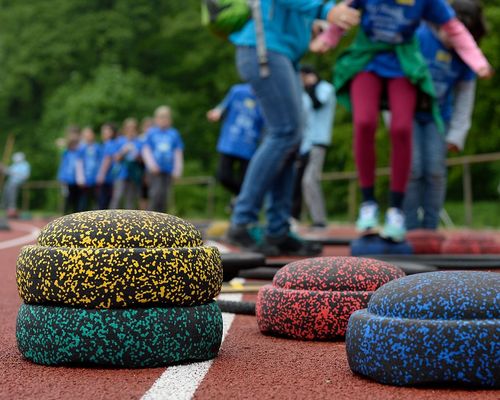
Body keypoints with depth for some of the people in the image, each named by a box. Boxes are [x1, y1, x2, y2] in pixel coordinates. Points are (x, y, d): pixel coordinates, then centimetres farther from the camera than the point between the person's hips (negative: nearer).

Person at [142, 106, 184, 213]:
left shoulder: (174, 134, 8)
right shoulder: (151, 133, 5)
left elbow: (178, 152, 9)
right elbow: (146, 149, 2)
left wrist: (177, 169, 2)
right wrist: (151, 164, -12)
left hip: (168, 169, 2)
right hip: (155, 170, -2)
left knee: (163, 195, 4)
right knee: (156, 194, -15)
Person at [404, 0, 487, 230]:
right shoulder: (418, 38, -15)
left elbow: (465, 98, 2)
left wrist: (457, 134, -2)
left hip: (438, 117, 3)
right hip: (409, 112, -3)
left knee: (435, 170, -6)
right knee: (413, 168, -11)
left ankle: (430, 230, 2)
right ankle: (410, 229, -3)